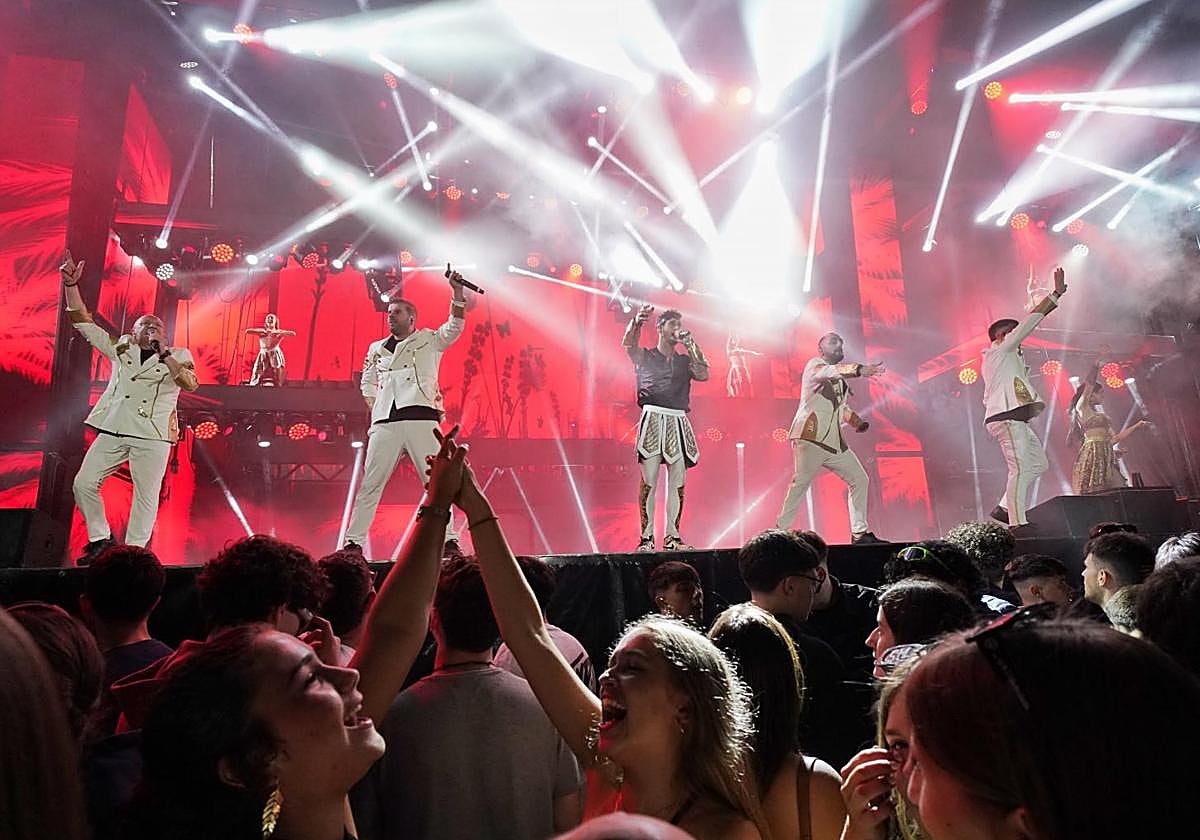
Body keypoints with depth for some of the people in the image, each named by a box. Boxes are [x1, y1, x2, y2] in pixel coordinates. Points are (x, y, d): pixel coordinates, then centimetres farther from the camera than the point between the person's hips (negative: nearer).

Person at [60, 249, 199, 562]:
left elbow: (191, 384, -11)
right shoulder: (121, 348, 16)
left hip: (152, 434, -4)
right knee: (84, 484, 2)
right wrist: (71, 285, 5)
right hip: (113, 430, 4)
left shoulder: (178, 356, 7)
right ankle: (100, 538, 19)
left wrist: (164, 354, -14)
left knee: (146, 495, -3)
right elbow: (83, 322, 14)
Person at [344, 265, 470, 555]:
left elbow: (455, 327, -2)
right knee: (370, 483, 1)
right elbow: (367, 383, 32)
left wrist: (457, 291, -13)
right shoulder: (376, 349, 23)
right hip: (385, 423, 3)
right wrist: (374, 409, 15)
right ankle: (354, 540, 6)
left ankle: (449, 540, -1)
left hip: (421, 419, -3)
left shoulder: (429, 341, 13)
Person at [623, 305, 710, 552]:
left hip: (678, 422, 4)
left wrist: (690, 344, 3)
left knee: (678, 482, 0)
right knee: (648, 481, -8)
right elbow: (628, 344, -10)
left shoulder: (685, 361, 20)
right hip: (652, 418, -4)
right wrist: (637, 321, -29)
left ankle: (673, 536, 7)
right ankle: (646, 536, -6)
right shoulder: (645, 356, 11)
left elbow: (703, 374, 2)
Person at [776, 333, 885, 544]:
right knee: (801, 482, -14)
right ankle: (781, 530, -8)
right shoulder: (814, 365, 0)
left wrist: (858, 422, 16)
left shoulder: (841, 378, 24)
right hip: (810, 437, -8)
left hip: (834, 442, 9)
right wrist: (860, 370, -38)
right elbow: (830, 372, -24)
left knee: (859, 479, 8)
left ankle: (859, 533, 14)